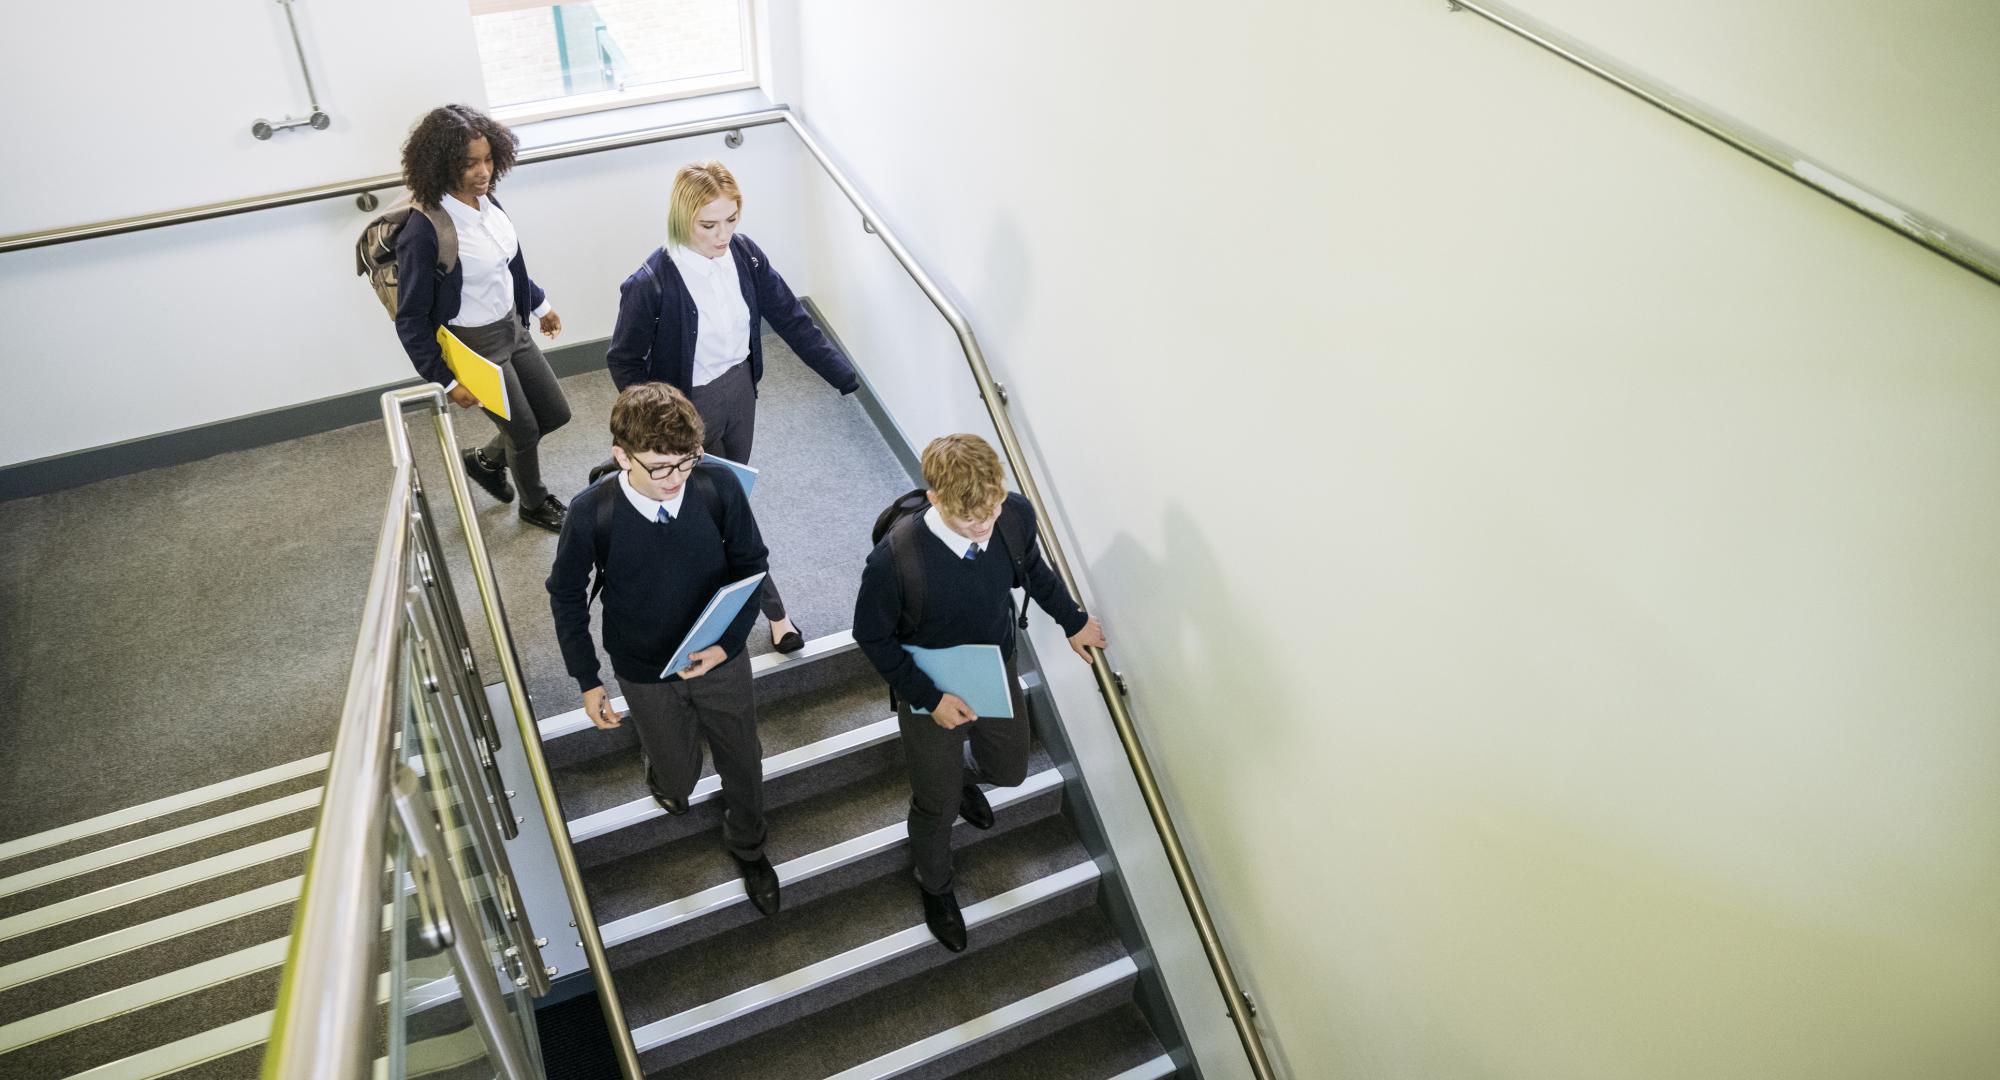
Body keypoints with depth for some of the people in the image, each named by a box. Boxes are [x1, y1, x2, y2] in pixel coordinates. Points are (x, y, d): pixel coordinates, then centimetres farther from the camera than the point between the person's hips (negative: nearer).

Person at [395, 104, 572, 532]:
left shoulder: (486, 200, -8)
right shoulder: (424, 232, -27)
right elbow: (411, 320, -18)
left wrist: (540, 305, 22)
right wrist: (446, 380, -16)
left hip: (512, 328, 7)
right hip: (474, 347, -7)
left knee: (556, 413, 18)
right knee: (525, 431, 12)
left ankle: (486, 461, 44)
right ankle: (534, 502, 42)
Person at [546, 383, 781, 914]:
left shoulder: (719, 485, -24)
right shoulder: (591, 514, -26)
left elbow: (750, 563, -8)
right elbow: (566, 596, -7)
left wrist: (729, 642, -19)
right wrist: (588, 681, -5)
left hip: (721, 659, 1)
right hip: (646, 675, -1)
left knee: (742, 764, 20)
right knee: (678, 774, 19)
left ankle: (747, 846, 51)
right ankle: (667, 777, 59)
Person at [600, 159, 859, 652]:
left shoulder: (744, 254, -14)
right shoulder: (650, 285, -27)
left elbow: (791, 319, -7)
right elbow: (624, 360, -15)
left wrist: (845, 376, -11)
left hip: (739, 387, 5)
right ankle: (771, 607, 24)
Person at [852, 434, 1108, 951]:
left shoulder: (1017, 515, -25)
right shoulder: (894, 559, -37)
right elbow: (872, 635, -18)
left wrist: (1073, 621, 14)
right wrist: (930, 698, -21)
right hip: (931, 695, -4)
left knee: (1010, 769, 29)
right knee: (938, 807, 19)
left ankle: (961, 772, 66)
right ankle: (935, 888, 52)